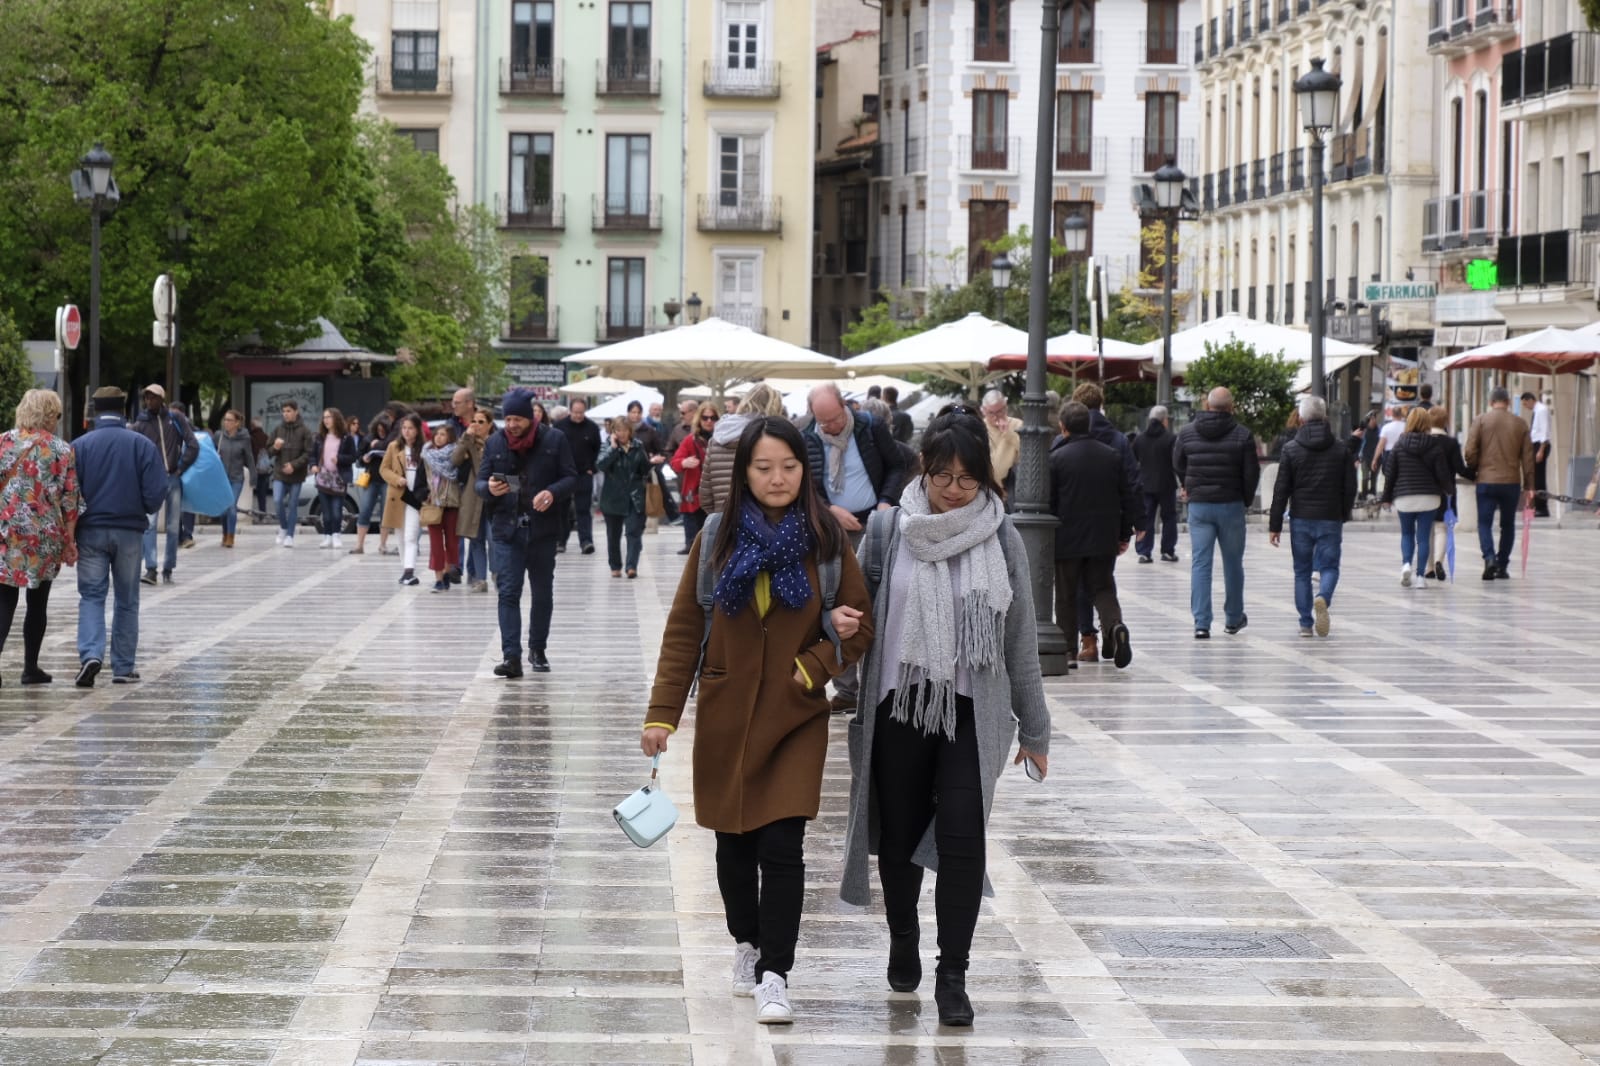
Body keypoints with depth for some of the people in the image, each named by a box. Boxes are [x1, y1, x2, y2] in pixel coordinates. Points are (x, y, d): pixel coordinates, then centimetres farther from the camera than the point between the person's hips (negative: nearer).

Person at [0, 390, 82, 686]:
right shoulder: (62, 450, -4)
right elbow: (69, 501, -4)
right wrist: (69, 541, 4)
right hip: (44, 538, -1)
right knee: (37, 604, 12)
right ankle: (31, 668, 18)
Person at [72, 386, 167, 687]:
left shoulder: (79, 446, -5)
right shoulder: (142, 445, -5)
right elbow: (155, 493, -8)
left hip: (91, 530, 0)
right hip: (129, 531, 0)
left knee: (91, 596, 5)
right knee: (126, 600, 12)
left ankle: (91, 654, -18)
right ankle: (123, 667, 15)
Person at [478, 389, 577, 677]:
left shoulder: (554, 440, -1)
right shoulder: (495, 443, 4)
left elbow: (571, 477, -1)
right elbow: (479, 482, 8)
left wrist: (552, 493, -20)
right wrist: (489, 488, -16)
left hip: (542, 529, 0)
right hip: (506, 529, 0)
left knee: (542, 593, 11)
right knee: (508, 593, -8)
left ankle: (537, 650, 27)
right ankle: (511, 657, -12)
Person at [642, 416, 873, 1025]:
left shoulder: (826, 541, -2)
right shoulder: (718, 540, -1)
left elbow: (860, 625, 2)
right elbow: (684, 629, 0)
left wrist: (811, 667, -13)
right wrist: (662, 713, -5)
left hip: (795, 717, -2)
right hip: (726, 716, 2)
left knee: (782, 848, -10)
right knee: (734, 842, 13)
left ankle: (773, 976, -5)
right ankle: (747, 945, 35)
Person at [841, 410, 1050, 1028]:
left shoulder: (1000, 538, 0)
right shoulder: (888, 530, -1)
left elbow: (1020, 640, 5)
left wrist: (1034, 728, 8)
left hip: (972, 712, -1)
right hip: (899, 704, 1)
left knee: (962, 838, -10)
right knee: (899, 834, 11)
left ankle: (952, 973, -3)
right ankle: (903, 946, 34)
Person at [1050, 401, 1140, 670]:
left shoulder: (1056, 458, -9)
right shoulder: (1112, 456, 4)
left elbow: (1047, 503, -8)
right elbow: (1129, 498, 6)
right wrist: (1125, 534, 15)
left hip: (1066, 540, -3)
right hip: (1104, 540, 3)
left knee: (1066, 597, 8)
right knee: (1103, 589, 11)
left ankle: (1068, 651, 7)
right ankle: (1115, 625, -18)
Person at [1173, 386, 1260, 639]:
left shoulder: (1187, 433, 0)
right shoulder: (1242, 435, -6)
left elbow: (1178, 466, 10)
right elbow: (1251, 473, -5)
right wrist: (1246, 500, 12)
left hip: (1198, 505, 1)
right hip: (1231, 505, -1)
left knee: (1200, 564, 1)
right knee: (1232, 562, 14)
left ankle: (1201, 622, -8)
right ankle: (1233, 618, 25)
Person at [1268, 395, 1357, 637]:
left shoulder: (1291, 449, -2)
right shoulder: (1341, 449, 1)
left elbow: (1281, 490, -3)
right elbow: (1350, 487, 4)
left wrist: (1275, 525, 1)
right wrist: (1344, 515, 19)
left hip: (1300, 519, 0)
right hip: (1330, 519, 0)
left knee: (1302, 571, 9)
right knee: (1329, 567, 7)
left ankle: (1306, 623, 5)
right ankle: (1323, 598, -25)